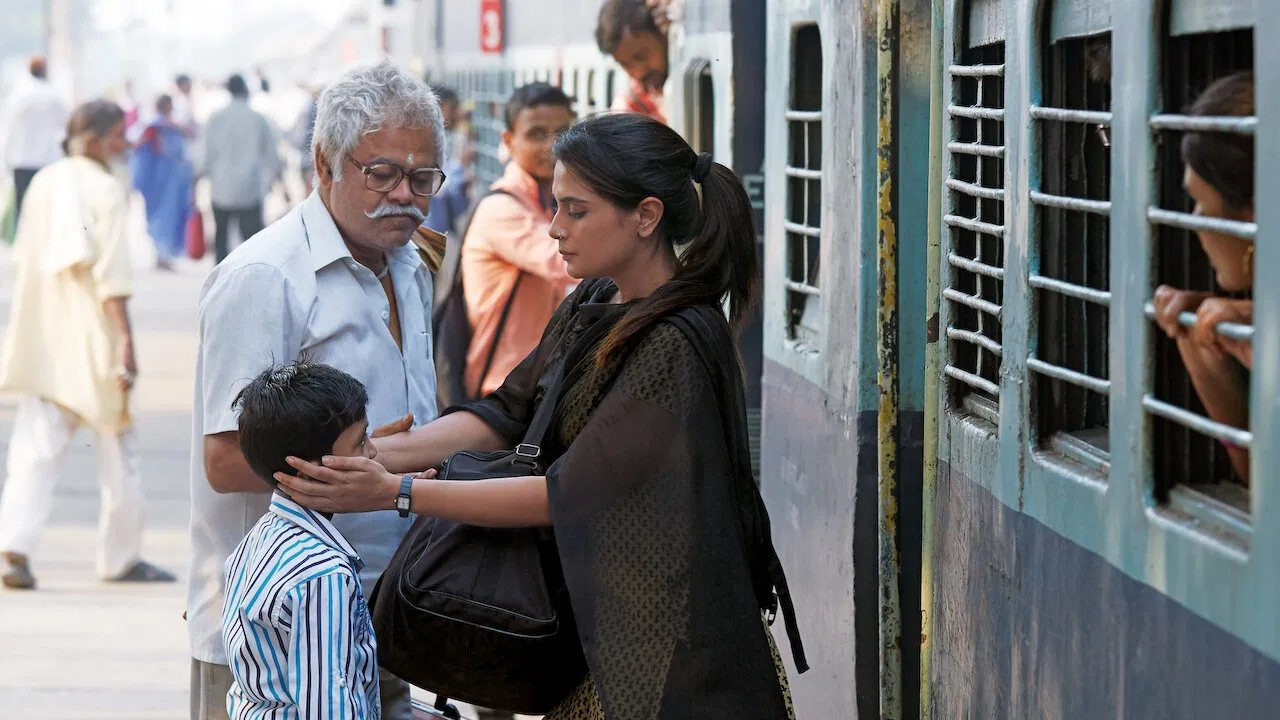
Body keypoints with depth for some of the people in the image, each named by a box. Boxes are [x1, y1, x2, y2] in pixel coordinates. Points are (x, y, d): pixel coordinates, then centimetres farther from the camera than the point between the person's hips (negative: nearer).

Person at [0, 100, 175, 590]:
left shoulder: (43, 183, 8)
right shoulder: (107, 191, -11)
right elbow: (112, 275, -18)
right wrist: (125, 340, -19)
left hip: (42, 342, 5)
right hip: (92, 338, -5)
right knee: (116, 449, 10)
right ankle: (121, 555, 19)